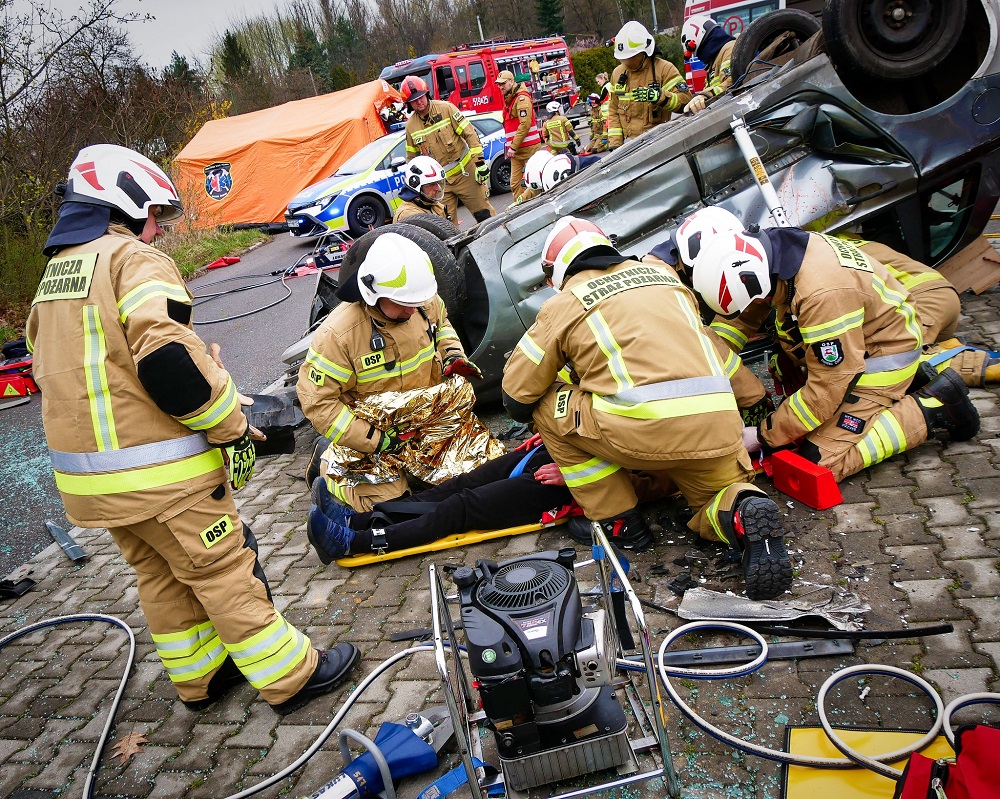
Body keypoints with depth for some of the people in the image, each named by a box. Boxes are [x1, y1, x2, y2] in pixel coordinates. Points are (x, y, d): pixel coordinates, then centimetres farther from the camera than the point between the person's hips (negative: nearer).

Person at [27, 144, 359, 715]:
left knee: (162, 578, 20)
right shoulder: (134, 259, -14)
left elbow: (60, 371, 20)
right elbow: (169, 360, -26)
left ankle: (201, 678, 35)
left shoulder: (54, 275, 15)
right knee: (226, 573, 2)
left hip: (88, 474, 9)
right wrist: (233, 427, -17)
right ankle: (290, 678, 14)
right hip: (161, 472, -9)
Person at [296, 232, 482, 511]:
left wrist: (453, 356, -6)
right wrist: (374, 441, -25)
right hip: (374, 432, -5)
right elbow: (317, 401, -23)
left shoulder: (426, 302, -10)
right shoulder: (337, 334, -28)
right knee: (386, 498, -14)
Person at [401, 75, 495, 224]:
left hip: (465, 172, -2)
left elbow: (469, 133, -7)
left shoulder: (445, 108, -6)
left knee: (483, 213, 3)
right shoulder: (410, 126, 2)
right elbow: (412, 158, 14)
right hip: (440, 182, 3)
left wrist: (480, 162, -13)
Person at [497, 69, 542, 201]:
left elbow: (525, 124, -19)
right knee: (515, 184, 5)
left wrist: (513, 147, -19)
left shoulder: (522, 98, -10)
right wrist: (510, 146, 12)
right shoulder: (509, 99, 20)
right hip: (516, 150, 9)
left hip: (528, 148, -9)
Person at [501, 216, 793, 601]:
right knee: (716, 504, 28)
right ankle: (745, 512, -8)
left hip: (642, 431, -5)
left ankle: (618, 522, 15)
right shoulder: (663, 274, 24)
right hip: (718, 428, 6)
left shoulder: (565, 303, 9)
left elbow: (517, 398, 12)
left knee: (548, 408, 16)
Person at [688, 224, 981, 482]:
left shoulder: (823, 293, -38)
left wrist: (764, 436, -20)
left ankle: (934, 407, -3)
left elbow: (826, 389, -30)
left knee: (821, 461, -15)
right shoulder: (775, 248, -13)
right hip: (848, 343, 9)